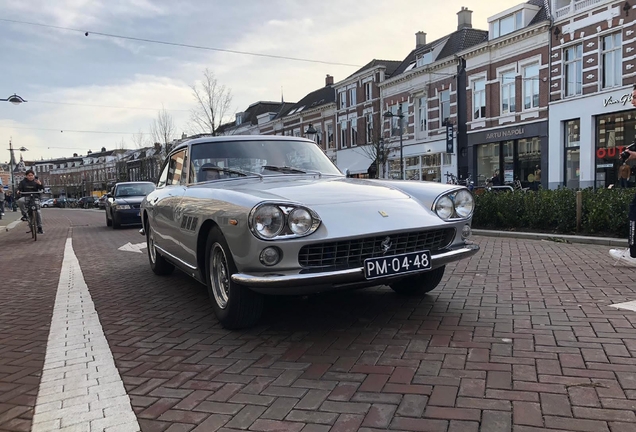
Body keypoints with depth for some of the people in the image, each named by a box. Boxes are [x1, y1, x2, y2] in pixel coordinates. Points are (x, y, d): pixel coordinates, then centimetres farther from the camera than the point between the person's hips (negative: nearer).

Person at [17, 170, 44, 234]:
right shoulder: (23, 182, 4)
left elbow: (42, 189, -6)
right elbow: (19, 188, 0)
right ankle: (24, 214, -20)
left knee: (38, 212, -12)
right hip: (26, 197, 0)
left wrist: (40, 184, -27)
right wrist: (18, 191, -24)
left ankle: (39, 227, -1)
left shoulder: (36, 182, 4)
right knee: (20, 201, -36)